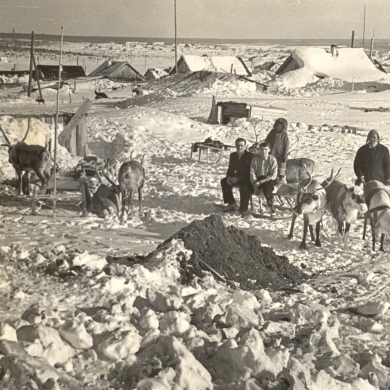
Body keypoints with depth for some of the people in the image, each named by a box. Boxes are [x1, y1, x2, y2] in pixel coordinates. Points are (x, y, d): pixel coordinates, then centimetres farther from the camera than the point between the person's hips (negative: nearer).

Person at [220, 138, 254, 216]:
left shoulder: (250, 156, -16)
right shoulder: (233, 155, 5)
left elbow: (249, 171, -21)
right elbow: (231, 168, 12)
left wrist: (238, 178, -27)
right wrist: (229, 177, -10)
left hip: (248, 178, -7)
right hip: (237, 177, 7)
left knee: (244, 186, -37)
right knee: (224, 182, -8)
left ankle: (243, 209, -28)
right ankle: (231, 203, 2)